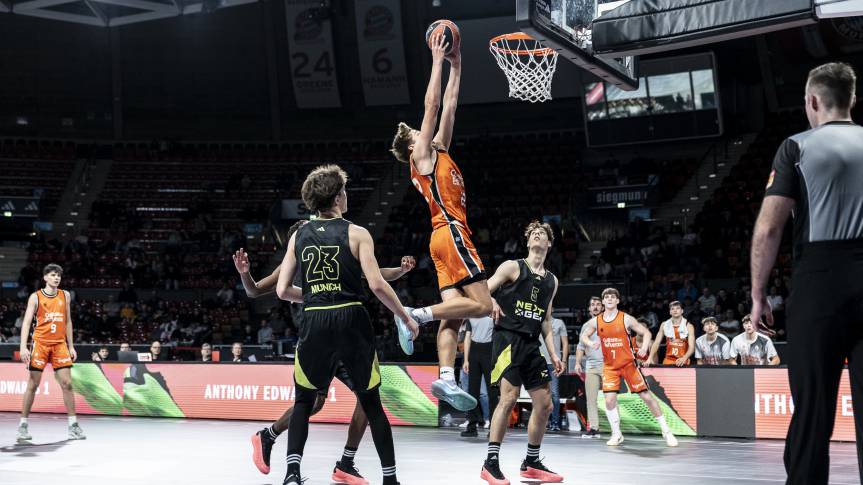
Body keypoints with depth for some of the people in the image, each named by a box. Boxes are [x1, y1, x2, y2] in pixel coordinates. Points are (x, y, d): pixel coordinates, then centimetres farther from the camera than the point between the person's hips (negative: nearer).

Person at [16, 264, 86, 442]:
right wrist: (23, 347, -18)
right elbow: (26, 322, -7)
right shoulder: (35, 297, -2)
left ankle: (73, 425, 3)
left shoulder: (65, 296, 9)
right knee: (33, 385, -1)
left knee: (67, 384, -1)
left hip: (60, 344, 3)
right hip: (40, 343, -3)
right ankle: (23, 425, 8)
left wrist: (71, 346, 11)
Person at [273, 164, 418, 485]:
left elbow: (282, 290, 8)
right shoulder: (356, 234, -1)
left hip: (314, 323, 2)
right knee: (371, 404, 10)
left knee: (304, 402, 14)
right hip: (351, 320, -2)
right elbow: (377, 285, -10)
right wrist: (406, 317, 2)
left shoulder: (299, 236, 9)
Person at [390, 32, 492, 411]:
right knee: (481, 305, -13)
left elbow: (449, 106, 24)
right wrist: (438, 60, 1)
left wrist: (456, 67, 23)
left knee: (453, 313, -2)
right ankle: (415, 314, -14)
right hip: (451, 233, -9)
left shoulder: (438, 151, 22)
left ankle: (446, 379, -11)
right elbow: (432, 105, -3)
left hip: (446, 236, 9)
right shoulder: (422, 154, 1)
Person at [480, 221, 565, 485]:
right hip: (508, 338, -7)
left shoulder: (551, 280, 19)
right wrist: (491, 302, -28)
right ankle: (491, 463, -16)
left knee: (545, 404, 6)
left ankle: (531, 463, 19)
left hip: (531, 344, 7)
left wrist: (553, 353, 16)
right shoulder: (512, 267, 2)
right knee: (509, 396, -20)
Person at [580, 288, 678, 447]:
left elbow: (646, 332, -3)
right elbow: (583, 336, 12)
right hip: (610, 367, 2)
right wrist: (590, 343, -11)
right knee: (609, 399, -11)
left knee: (646, 396, -3)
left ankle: (666, 431, 6)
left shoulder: (626, 319, -8)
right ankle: (617, 434, 7)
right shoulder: (596, 321, 1)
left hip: (628, 364, -2)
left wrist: (645, 346, -23)